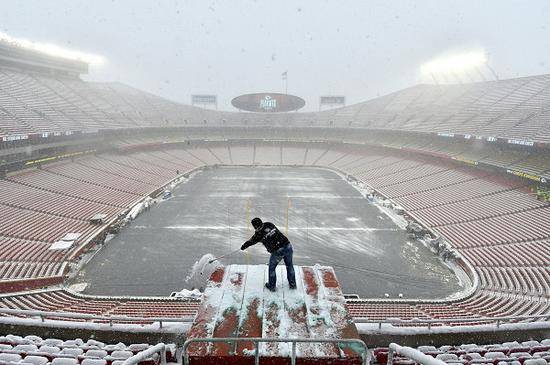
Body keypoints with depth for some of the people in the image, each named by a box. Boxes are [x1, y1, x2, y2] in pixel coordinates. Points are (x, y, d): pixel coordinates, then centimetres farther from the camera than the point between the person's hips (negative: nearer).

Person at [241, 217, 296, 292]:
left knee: (272, 268, 20)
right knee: (289, 266, 23)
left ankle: (271, 286, 31)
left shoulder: (259, 233, -1)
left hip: (278, 251, -5)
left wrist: (243, 246, 36)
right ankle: (292, 284, 35)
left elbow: (251, 241, 16)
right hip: (287, 246, 5)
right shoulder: (269, 224, 11)